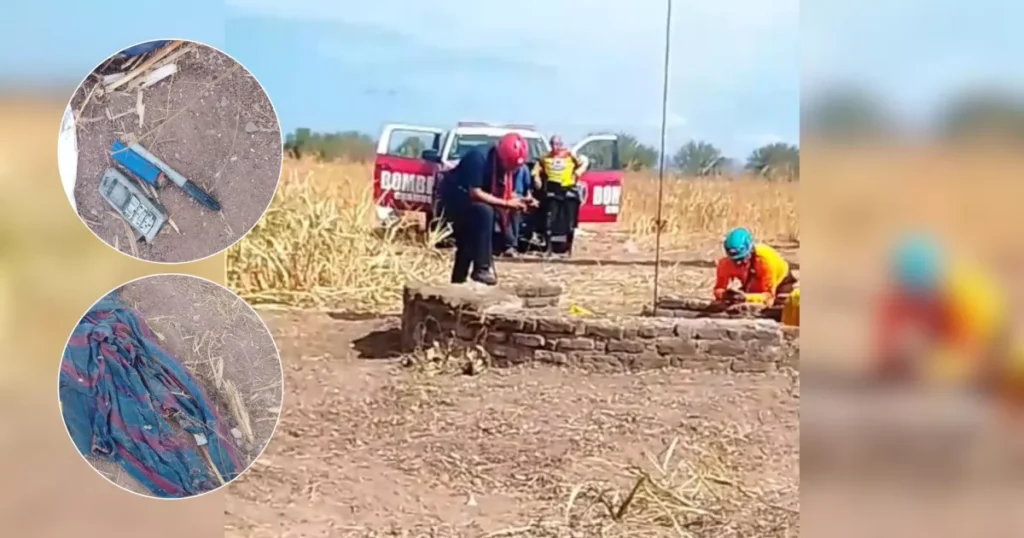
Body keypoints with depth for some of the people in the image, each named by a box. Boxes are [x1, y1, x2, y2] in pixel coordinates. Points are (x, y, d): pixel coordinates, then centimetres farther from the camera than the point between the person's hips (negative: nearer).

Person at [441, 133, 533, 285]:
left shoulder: (503, 164, -6)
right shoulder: (479, 158, -30)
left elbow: (502, 193, 1)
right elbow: (474, 193, -33)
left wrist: (515, 201, -20)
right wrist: (506, 203, -31)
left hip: (470, 198, 9)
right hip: (456, 195, -9)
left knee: (468, 243, 13)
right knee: (485, 212, -31)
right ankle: (482, 269, -29)